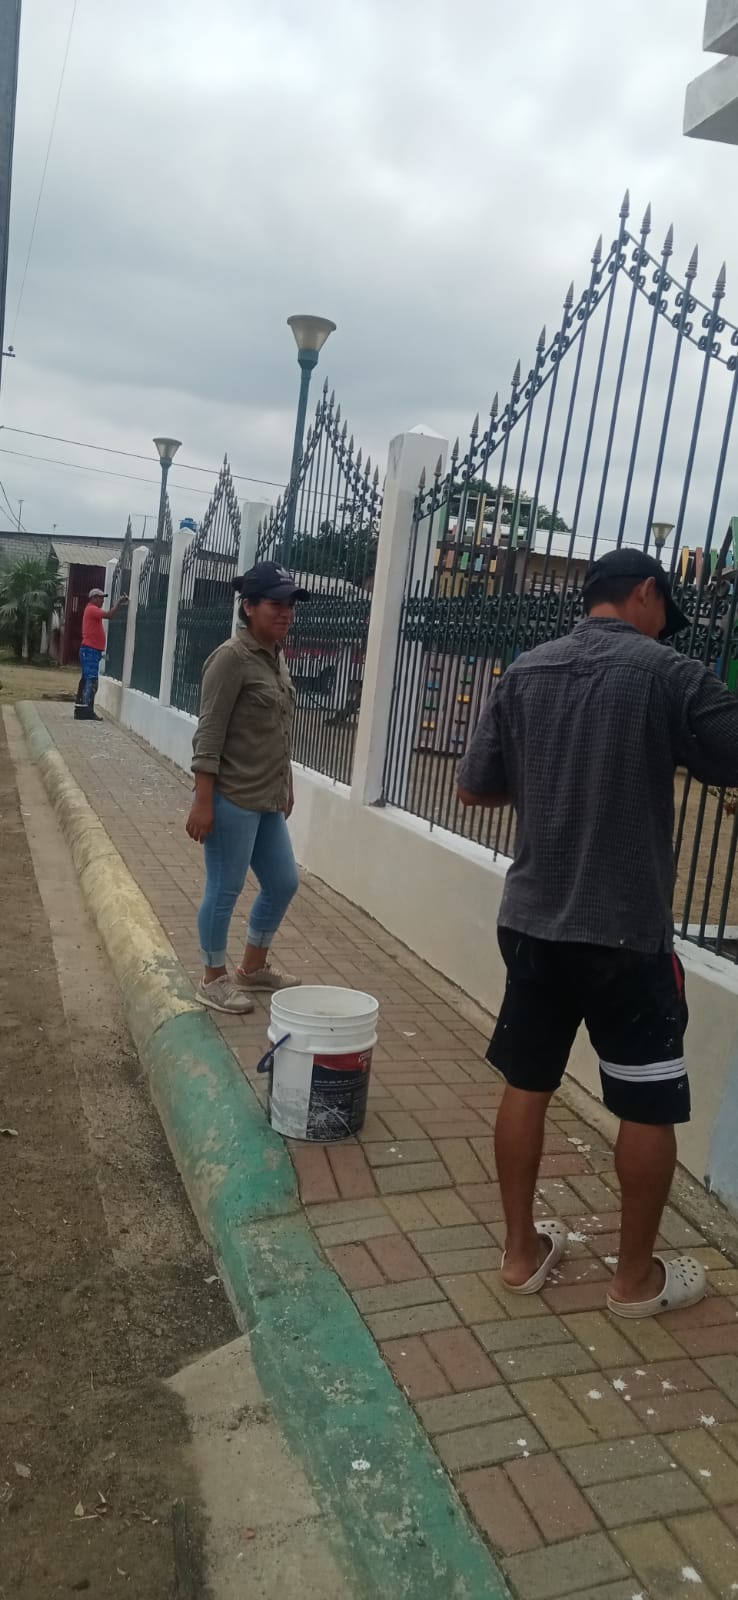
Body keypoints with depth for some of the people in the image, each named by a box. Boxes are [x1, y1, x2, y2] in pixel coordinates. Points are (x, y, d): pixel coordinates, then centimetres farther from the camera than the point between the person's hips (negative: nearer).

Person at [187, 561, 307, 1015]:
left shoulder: (278, 658, 11)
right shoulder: (232, 658, -15)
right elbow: (209, 736, -17)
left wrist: (287, 787, 19)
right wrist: (203, 802, -20)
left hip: (269, 800, 9)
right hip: (233, 800, -9)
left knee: (283, 883, 16)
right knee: (225, 890, 3)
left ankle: (254, 966, 34)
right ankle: (214, 979, 21)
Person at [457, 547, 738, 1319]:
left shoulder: (524, 673, 3)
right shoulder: (670, 673, -10)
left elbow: (474, 788, 6)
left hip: (531, 920, 5)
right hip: (627, 931, -4)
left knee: (526, 1084, 16)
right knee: (649, 1107, 13)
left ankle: (523, 1251, 30)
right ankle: (637, 1276, 28)